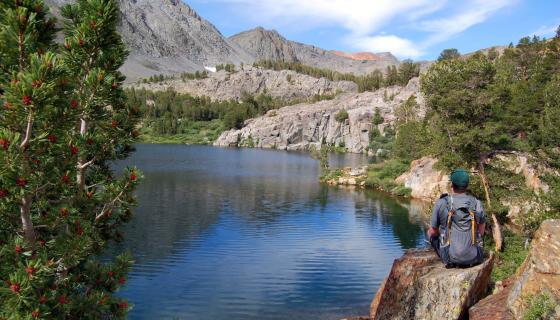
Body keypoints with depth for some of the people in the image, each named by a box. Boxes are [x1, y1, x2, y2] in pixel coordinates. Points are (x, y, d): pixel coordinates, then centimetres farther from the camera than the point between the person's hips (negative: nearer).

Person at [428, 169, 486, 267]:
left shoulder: (441, 203, -7)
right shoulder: (477, 203, 1)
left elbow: (433, 232, 4)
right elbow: (481, 232, 13)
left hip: (451, 258, -4)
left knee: (431, 233, 22)